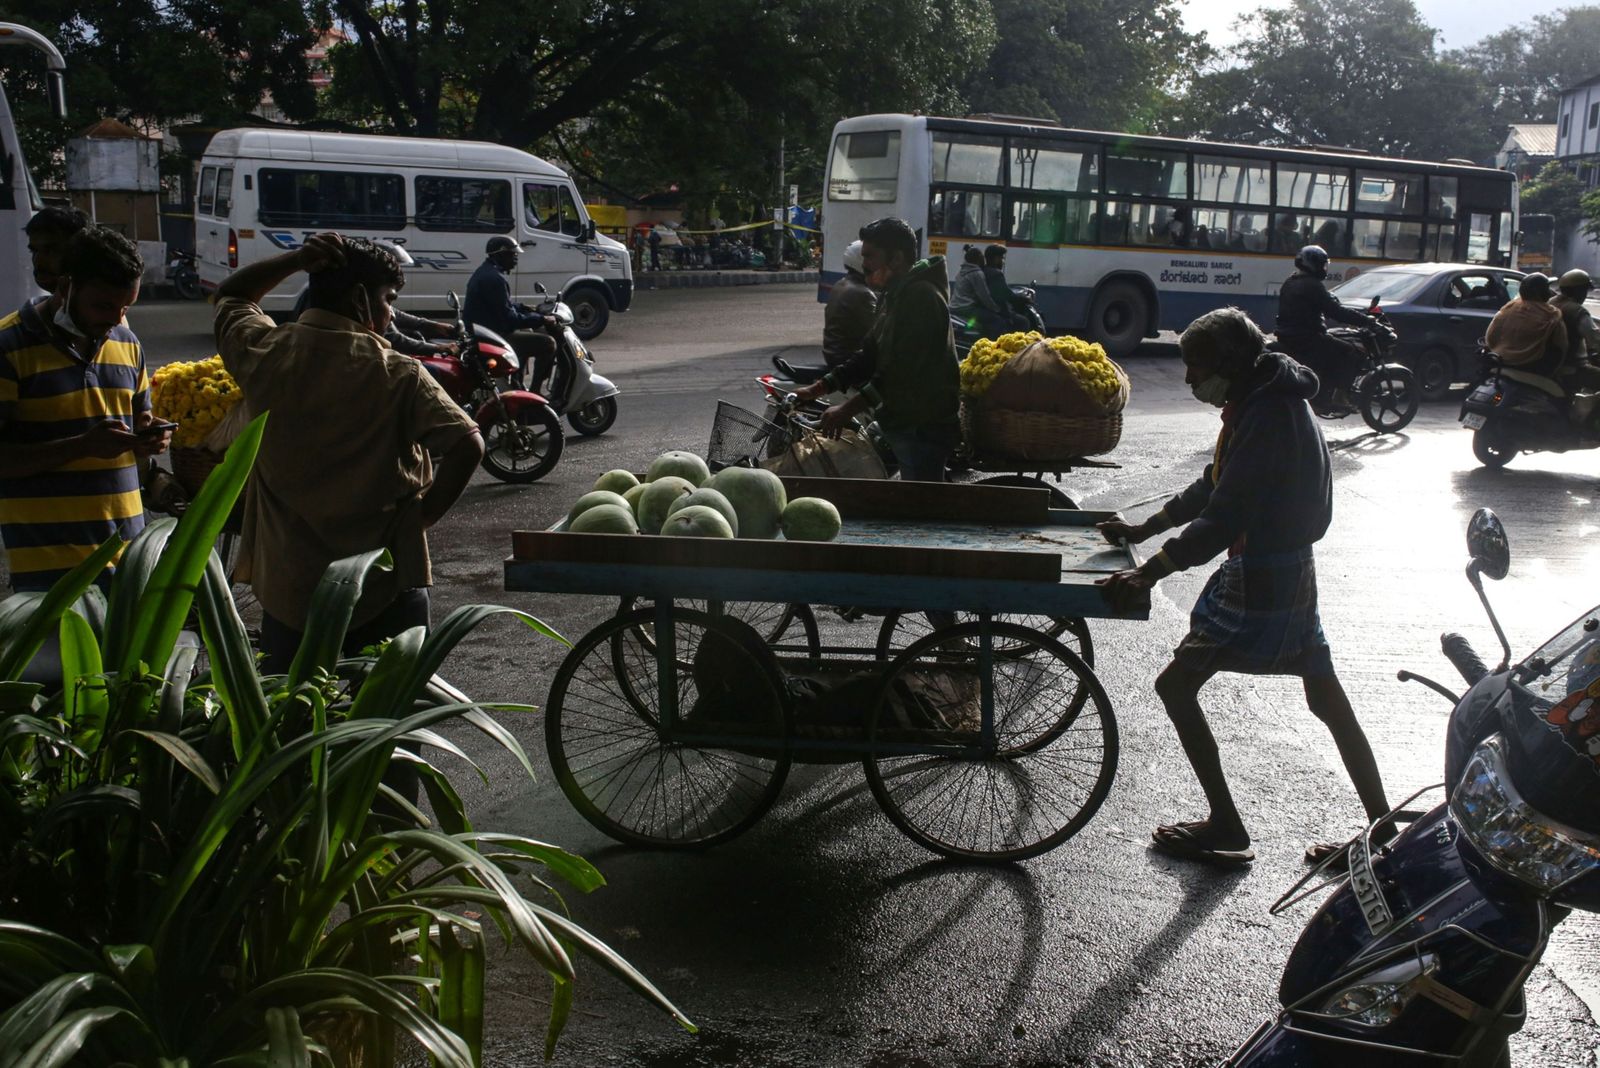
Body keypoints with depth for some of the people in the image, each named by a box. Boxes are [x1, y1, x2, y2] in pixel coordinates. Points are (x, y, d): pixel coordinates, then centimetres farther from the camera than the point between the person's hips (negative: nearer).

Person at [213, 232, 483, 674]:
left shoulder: (264, 353, -2)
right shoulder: (396, 374, -13)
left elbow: (229, 297, 19)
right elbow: (467, 444, -21)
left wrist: (294, 260, 6)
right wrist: (424, 514, -8)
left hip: (288, 585, 3)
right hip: (386, 587, -3)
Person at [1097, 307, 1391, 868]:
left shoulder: (1264, 418, -22)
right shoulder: (1274, 402, 10)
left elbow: (1223, 518, -29)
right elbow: (1213, 487, 18)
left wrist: (1147, 573, -32)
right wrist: (1140, 531, 17)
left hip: (1258, 584, -10)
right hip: (1294, 572, 10)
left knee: (1176, 685, -2)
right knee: (1327, 700, 16)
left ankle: (1227, 830, 5)